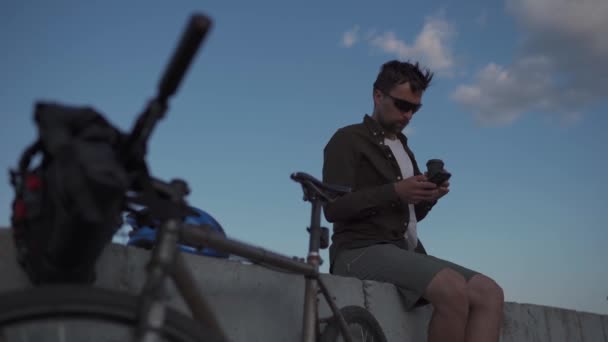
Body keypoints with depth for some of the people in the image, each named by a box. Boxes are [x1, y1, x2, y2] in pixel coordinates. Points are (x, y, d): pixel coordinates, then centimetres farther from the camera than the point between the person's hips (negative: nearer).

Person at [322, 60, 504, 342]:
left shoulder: (404, 149, 25)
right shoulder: (348, 140, 1)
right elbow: (334, 208, -11)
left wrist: (430, 197, 3)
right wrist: (395, 192, -19)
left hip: (405, 252, 8)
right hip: (362, 250, -8)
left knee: (490, 293, -13)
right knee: (453, 289, -31)